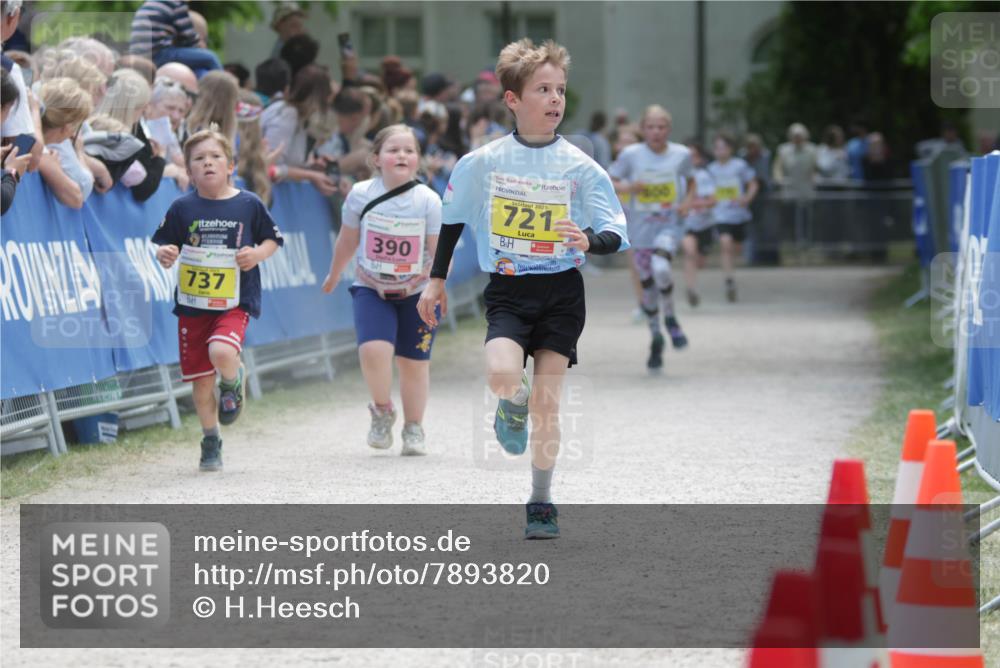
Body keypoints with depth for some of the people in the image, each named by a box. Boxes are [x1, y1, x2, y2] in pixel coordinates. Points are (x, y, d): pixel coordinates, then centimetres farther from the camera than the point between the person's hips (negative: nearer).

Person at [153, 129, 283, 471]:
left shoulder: (249, 205, -1)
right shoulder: (182, 208, -1)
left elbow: (272, 238, 10)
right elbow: (163, 243, 7)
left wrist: (258, 253, -10)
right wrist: (163, 253, -15)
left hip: (235, 302, -2)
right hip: (192, 303, 2)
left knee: (222, 352, -29)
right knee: (201, 379, 5)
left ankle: (233, 382, 8)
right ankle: (211, 443, 23)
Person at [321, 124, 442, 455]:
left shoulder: (428, 200, -12)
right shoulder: (361, 195, -8)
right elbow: (347, 242, 9)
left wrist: (425, 280, -21)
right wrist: (333, 276, 21)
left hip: (417, 293, 0)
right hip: (371, 289, 0)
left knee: (414, 362, 7)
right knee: (373, 349, -21)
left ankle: (413, 429, 28)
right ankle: (382, 411, 6)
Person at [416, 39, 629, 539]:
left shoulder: (580, 167, -5)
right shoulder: (482, 162, -4)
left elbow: (617, 234, -6)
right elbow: (452, 219, 11)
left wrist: (590, 239, -28)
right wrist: (436, 280, 11)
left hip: (561, 293, 0)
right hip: (507, 292, 0)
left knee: (546, 404, 0)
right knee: (502, 376, -26)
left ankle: (541, 504, 17)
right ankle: (514, 405, 12)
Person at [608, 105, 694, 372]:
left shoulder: (681, 154, -1)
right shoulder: (631, 154, -5)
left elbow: (690, 180, 17)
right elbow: (608, 181, 2)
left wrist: (688, 199, -1)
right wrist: (626, 187, -17)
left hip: (669, 225, -1)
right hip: (640, 228, 1)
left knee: (661, 267, -29)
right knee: (647, 284, 7)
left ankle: (670, 318, -2)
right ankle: (656, 337, 28)